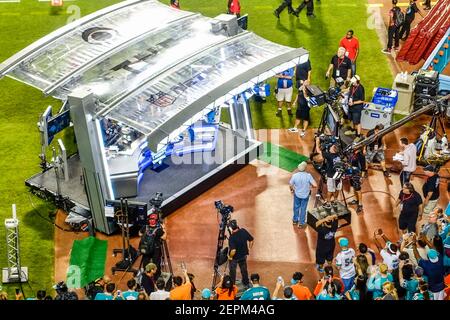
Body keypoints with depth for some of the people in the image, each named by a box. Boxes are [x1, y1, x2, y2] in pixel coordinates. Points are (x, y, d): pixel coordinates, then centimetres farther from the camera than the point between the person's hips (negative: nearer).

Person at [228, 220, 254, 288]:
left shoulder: (231, 238, -33)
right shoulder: (243, 231, -17)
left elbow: (233, 250, -36)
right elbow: (251, 240, -5)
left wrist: (230, 256, -17)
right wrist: (249, 247, 12)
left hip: (235, 257, -5)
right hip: (244, 254, 5)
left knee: (232, 271, 17)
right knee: (244, 269, 25)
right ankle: (246, 283, 41)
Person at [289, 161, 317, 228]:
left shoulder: (295, 176, -21)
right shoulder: (308, 176, -25)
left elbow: (290, 185, -9)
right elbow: (315, 185, -25)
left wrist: (292, 190, 14)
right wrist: (310, 185, -2)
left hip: (297, 194, 1)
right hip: (305, 195, -1)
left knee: (296, 207, 23)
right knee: (303, 208, 15)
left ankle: (295, 220, 41)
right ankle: (301, 223, 26)